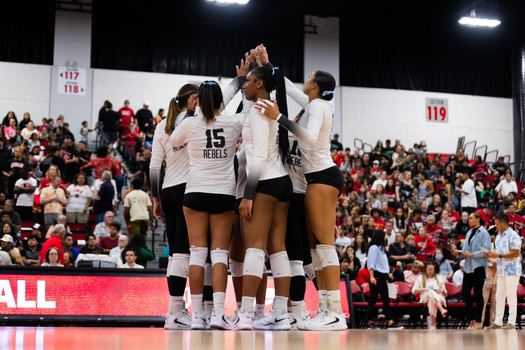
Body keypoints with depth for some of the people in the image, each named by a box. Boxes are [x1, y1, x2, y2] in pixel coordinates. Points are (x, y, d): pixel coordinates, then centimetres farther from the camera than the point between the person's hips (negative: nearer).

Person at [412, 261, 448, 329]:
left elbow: (445, 294, 26)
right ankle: (442, 310, -65)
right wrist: (424, 289, -6)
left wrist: (442, 291, 1)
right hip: (425, 298, -1)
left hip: (439, 299, 1)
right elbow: (414, 291, 10)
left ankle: (433, 324, -57)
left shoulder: (439, 279, 29)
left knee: (432, 300, -42)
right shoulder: (420, 278, 26)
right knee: (431, 292, -41)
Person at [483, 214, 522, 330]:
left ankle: (511, 322, 0)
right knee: (499, 296, 8)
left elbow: (515, 253, -19)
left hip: (512, 270, -9)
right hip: (501, 271, 9)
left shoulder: (513, 236, -12)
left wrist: (499, 255, -20)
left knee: (511, 296, -5)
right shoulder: (498, 236, 16)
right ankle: (498, 322, 12)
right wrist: (491, 254, 3)